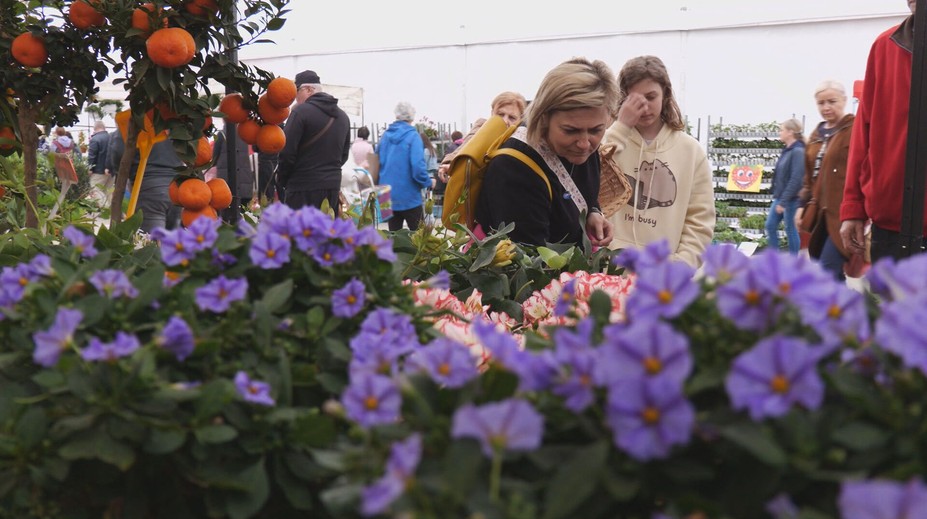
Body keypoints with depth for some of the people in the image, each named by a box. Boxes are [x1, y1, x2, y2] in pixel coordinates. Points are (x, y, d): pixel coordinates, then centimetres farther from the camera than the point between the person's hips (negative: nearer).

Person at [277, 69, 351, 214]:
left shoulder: (301, 111, -11)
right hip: (333, 185, 7)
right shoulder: (343, 116, 13)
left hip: (303, 186, -7)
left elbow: (287, 152, -12)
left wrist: (282, 178, 2)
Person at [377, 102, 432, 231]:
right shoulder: (412, 136, -11)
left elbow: (378, 162, 13)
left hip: (389, 195, 5)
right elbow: (418, 166, -20)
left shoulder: (386, 135, 6)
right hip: (409, 196, -5)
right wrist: (428, 182, -3)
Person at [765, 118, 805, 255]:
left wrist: (783, 202, -21)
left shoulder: (798, 152, -16)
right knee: (770, 225, 10)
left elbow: (796, 179, -21)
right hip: (780, 197, 9)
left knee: (791, 230, 1)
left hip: (791, 199, -9)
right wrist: (778, 198, 15)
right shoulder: (787, 151, 11)